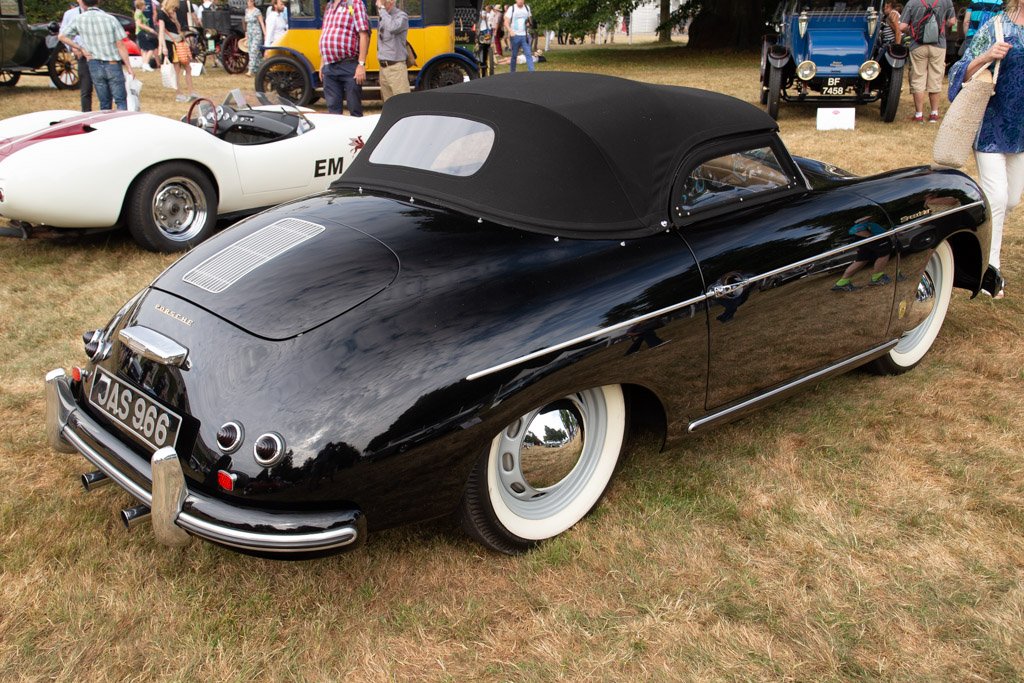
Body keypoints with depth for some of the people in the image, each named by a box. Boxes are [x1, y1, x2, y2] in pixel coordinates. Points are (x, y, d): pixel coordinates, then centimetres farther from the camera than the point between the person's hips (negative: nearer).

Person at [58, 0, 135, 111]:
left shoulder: (78, 20, -1)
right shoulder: (110, 19, -8)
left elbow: (62, 36, 4)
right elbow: (121, 46, -7)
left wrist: (81, 48, 6)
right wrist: (129, 67, -1)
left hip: (94, 65, 3)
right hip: (113, 65, -3)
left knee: (104, 103, 11)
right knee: (121, 100, 1)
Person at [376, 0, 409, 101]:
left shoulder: (401, 16, -8)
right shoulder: (382, 18, 15)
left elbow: (393, 27, -31)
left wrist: (382, 8, -21)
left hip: (396, 67, -8)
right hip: (383, 67, 8)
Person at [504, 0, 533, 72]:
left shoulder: (527, 8, 11)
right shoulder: (511, 9, -1)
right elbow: (506, 22, -5)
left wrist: (528, 23, 0)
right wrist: (510, 31, -22)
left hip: (525, 35, 2)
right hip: (515, 35, -2)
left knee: (529, 54, -8)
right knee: (514, 55, 5)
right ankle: (512, 73, 18)